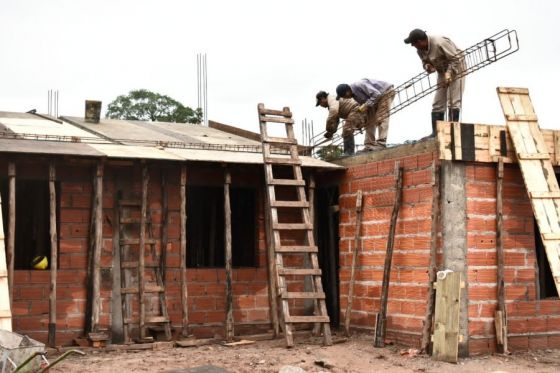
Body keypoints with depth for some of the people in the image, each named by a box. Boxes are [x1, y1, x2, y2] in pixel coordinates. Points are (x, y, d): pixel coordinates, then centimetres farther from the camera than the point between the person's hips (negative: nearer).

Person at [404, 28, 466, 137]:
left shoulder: (439, 43, -29)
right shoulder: (420, 50, -4)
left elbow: (456, 58, -25)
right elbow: (425, 62, 11)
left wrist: (449, 72, -33)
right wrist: (428, 66, -12)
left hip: (455, 70, -8)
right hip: (442, 72, 8)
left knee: (453, 101, -14)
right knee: (437, 103, 3)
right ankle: (435, 132, 3)